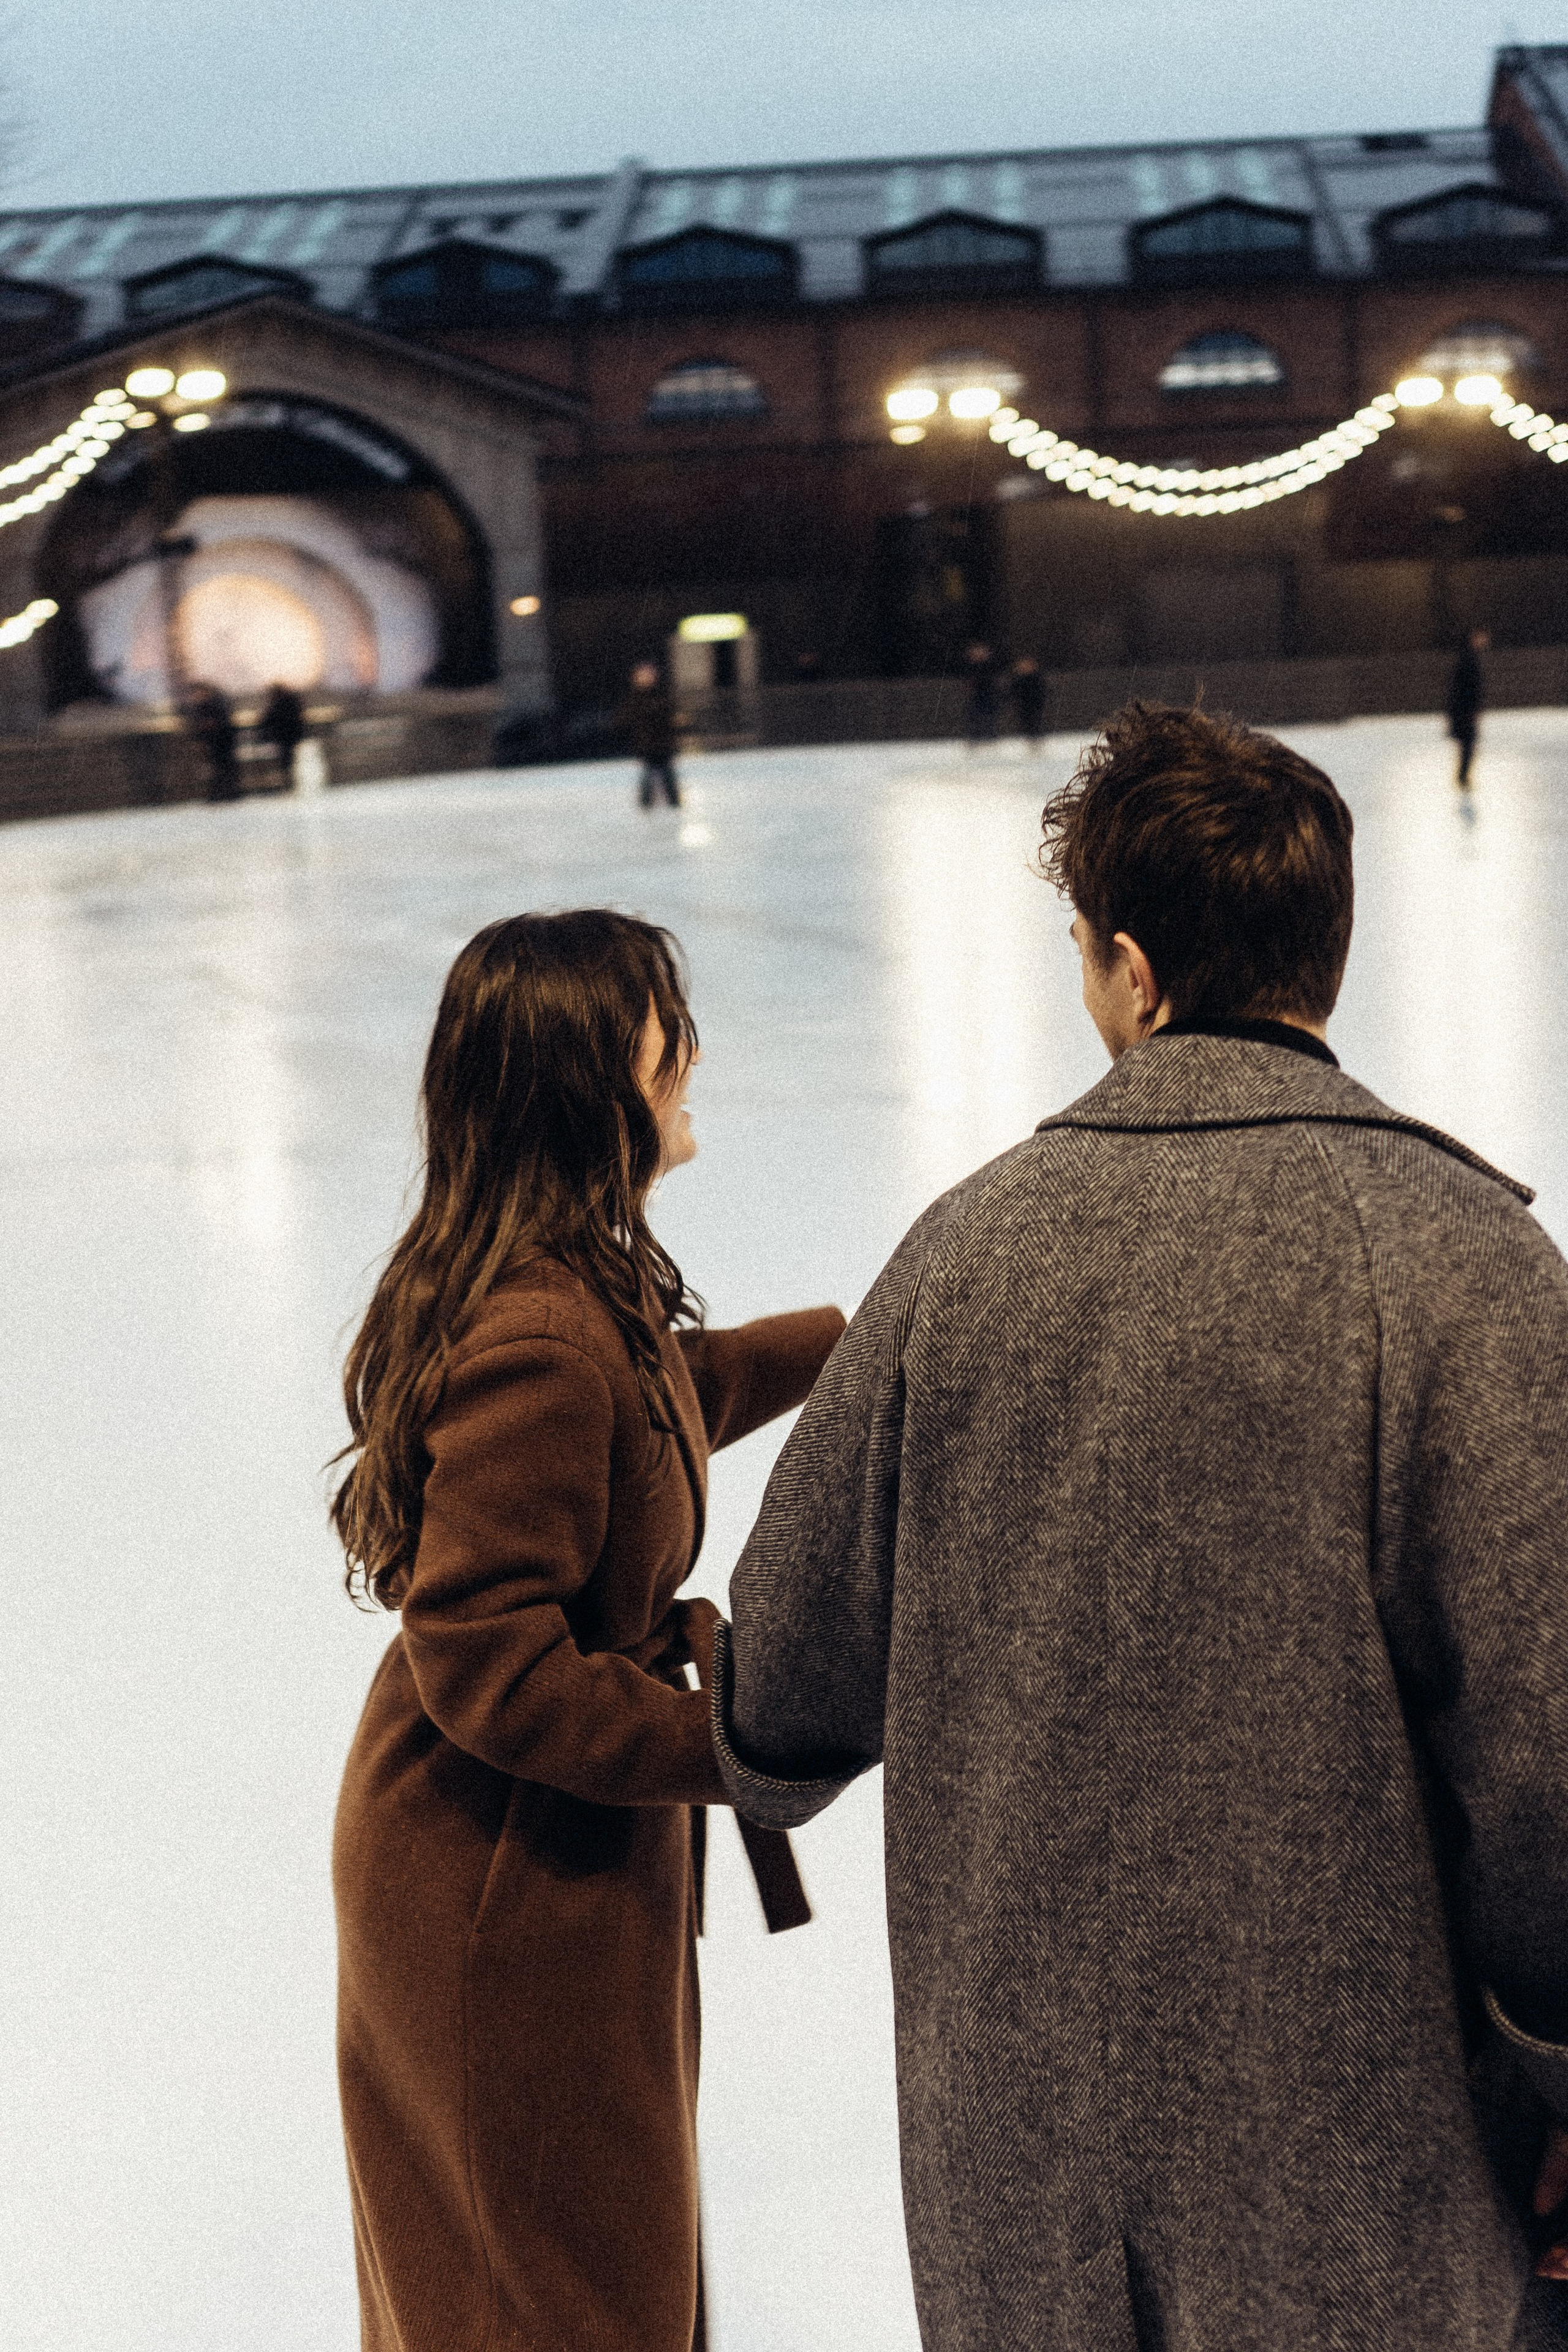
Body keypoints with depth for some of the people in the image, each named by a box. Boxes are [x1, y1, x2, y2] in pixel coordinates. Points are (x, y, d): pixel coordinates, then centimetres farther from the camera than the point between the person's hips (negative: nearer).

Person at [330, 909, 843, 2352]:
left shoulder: (586, 1282, -1)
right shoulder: (541, 1346, -32)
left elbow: (670, 1391, 21)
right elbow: (487, 1664, -30)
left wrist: (844, 1338, 26)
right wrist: (731, 1742, -26)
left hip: (552, 1851, 10)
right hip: (511, 1890, -10)